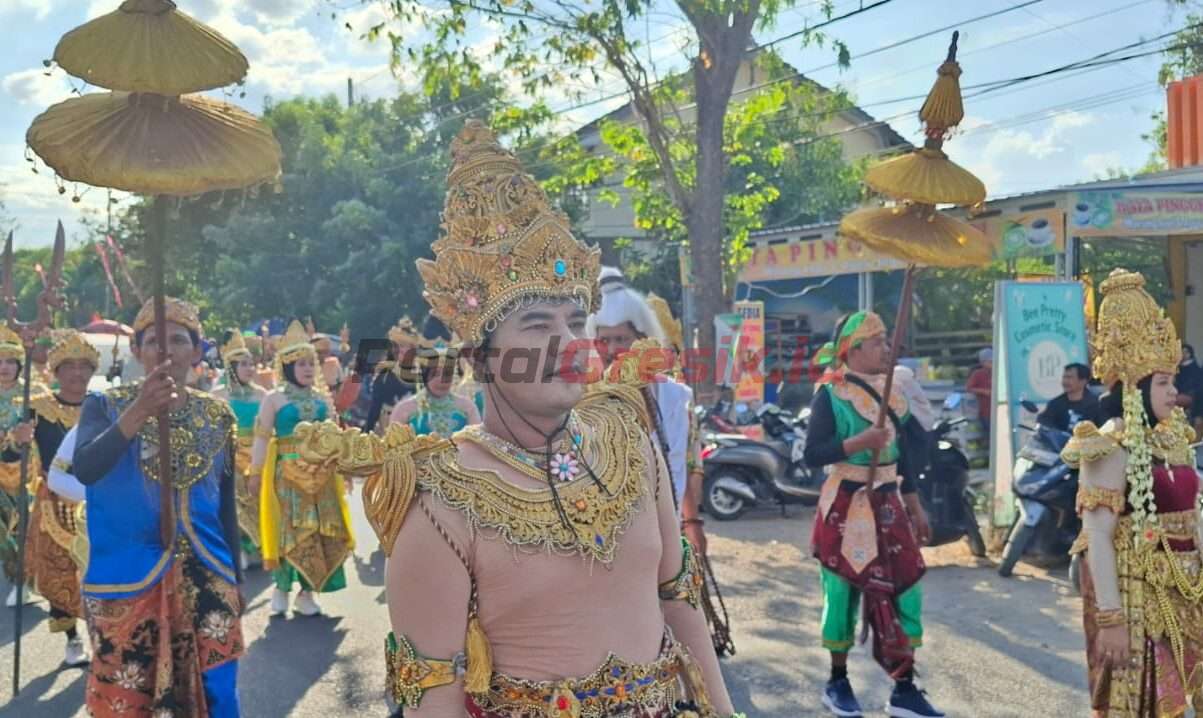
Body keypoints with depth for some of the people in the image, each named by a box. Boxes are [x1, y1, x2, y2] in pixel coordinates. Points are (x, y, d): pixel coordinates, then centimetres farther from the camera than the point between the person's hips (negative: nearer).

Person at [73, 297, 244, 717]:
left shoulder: (217, 416, 4)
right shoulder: (105, 406, -3)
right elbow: (84, 470, -22)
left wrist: (234, 579, 14)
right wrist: (139, 412, -35)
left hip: (205, 580, 2)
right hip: (126, 580, -2)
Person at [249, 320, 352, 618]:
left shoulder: (323, 398, 11)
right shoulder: (274, 398, -1)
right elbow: (262, 437, -2)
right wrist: (256, 473, -6)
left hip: (321, 474, 4)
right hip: (288, 474, -4)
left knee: (321, 530, 2)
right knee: (290, 529, -3)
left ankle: (307, 591, 10)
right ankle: (282, 587, 13)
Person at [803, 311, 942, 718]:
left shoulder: (889, 391, 10)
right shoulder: (830, 394, -10)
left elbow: (899, 454, 16)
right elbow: (812, 455, -18)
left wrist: (915, 508, 16)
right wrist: (859, 442, -28)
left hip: (888, 505, 6)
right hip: (846, 509, -6)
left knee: (904, 591, 4)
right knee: (843, 593, 5)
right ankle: (837, 682, 22)